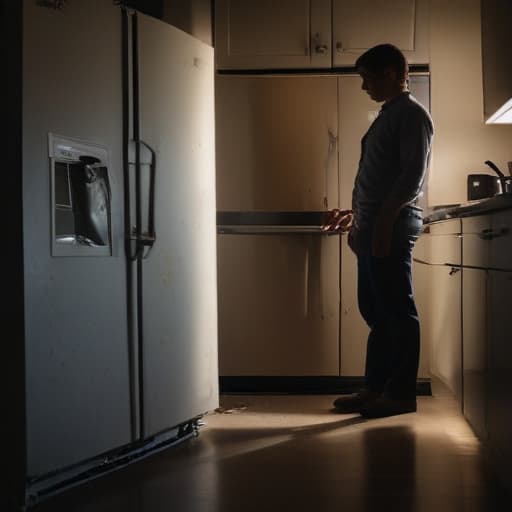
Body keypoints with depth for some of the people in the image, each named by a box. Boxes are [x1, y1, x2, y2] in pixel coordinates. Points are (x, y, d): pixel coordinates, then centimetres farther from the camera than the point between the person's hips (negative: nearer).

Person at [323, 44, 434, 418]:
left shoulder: (412, 114, -7)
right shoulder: (389, 115, 21)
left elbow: (413, 176, -17)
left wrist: (385, 220, -21)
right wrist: (356, 215, 25)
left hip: (392, 227, -10)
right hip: (373, 228, 10)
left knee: (398, 311, -5)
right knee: (375, 311, 10)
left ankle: (401, 394, 0)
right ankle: (375, 389, 16)